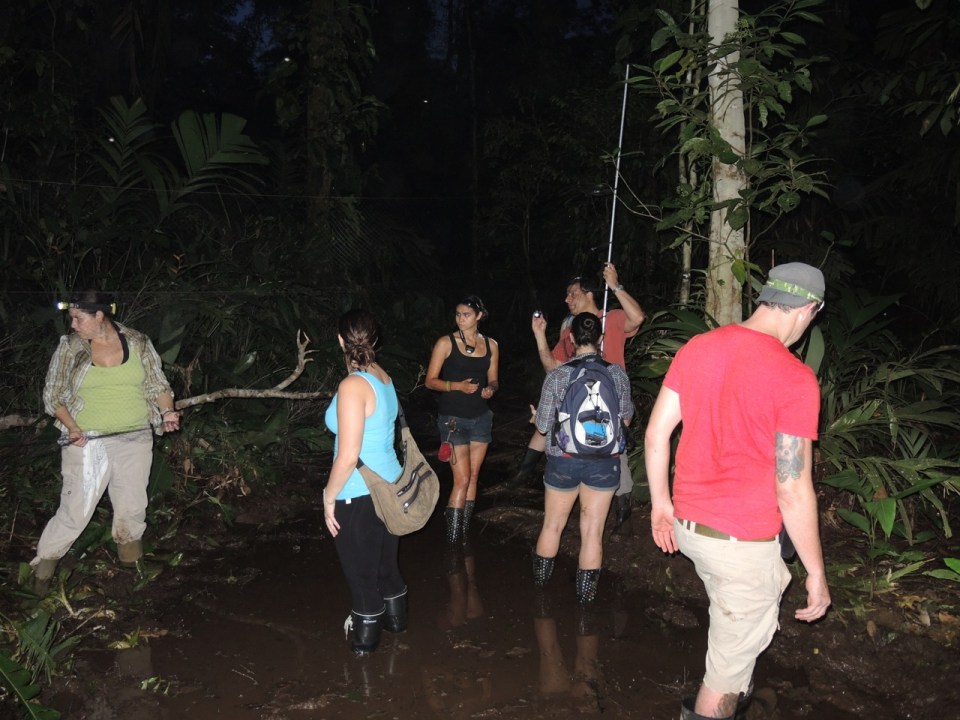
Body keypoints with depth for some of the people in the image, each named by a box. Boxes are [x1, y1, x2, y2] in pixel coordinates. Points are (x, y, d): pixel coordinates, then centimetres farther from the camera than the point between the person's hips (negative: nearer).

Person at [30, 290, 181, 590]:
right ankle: (44, 563, 20)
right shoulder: (69, 347, -1)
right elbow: (52, 394, 3)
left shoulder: (138, 343, 0)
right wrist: (72, 428, -12)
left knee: (132, 510, 11)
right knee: (75, 511, -2)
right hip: (86, 442, -1)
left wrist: (167, 411, -13)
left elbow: (158, 385, 7)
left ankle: (131, 563, 32)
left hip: (135, 441, 2)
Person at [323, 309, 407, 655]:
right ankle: (396, 618, 46)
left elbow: (348, 456, -25)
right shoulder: (383, 376, 0)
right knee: (387, 562, 27)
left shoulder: (353, 386, -23)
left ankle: (366, 635, 32)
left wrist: (329, 497, -12)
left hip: (359, 497, -8)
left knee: (361, 572, 14)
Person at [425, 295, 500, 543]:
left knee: (473, 477, 9)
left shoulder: (491, 345, 6)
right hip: (453, 418, -5)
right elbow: (430, 381, -6)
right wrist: (458, 386, -21)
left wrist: (490, 389, -10)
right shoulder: (446, 343, -6)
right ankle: (453, 541, 0)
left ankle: (463, 533, 22)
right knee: (462, 479, -9)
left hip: (481, 417, 5)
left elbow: (493, 380, 13)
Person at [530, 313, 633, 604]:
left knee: (552, 525, 18)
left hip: (564, 461, 0)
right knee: (592, 532, 9)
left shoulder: (557, 376, -12)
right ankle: (585, 595, 17)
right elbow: (626, 419, 7)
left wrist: (537, 416, 17)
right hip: (604, 463, 1)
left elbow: (543, 427, -6)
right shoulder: (617, 374, -7)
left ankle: (540, 583, 36)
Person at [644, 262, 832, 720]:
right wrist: (816, 572, -6)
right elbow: (793, 490, -19)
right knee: (731, 660, 12)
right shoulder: (794, 379, -20)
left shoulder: (696, 348, -2)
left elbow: (655, 433, 3)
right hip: (742, 540, -7)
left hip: (688, 523, 7)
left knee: (772, 582, 33)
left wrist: (661, 503, 17)